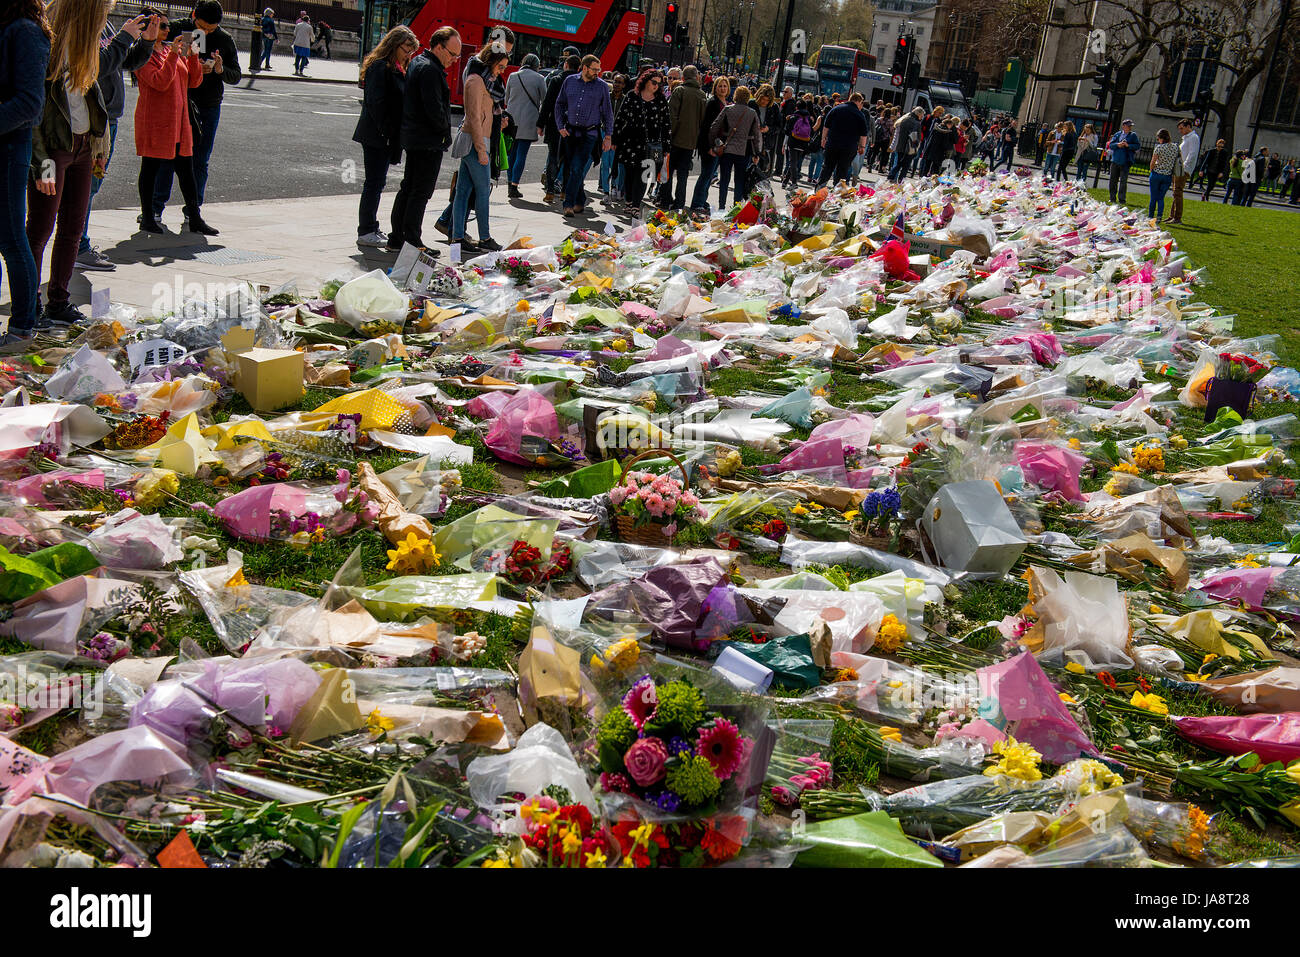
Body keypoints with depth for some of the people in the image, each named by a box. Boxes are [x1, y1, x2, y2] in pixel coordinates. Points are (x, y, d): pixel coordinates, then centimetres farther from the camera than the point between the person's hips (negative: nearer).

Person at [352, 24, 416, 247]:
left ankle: (370, 228, 20)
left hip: (385, 136, 9)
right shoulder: (380, 67, -13)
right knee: (374, 182, -6)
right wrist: (386, 132, -21)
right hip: (377, 136, -9)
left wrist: (395, 137, 13)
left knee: (376, 182, 13)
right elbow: (375, 103, -19)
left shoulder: (395, 68, 17)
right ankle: (366, 232, -1)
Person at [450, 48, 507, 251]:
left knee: (463, 189, 7)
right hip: (475, 141, -10)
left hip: (470, 141, 10)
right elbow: (474, 118, -17)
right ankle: (485, 238, 5)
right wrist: (481, 150, -19)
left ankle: (458, 237, 9)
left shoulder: (482, 80, 18)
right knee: (483, 190, -2)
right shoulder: (476, 81, -12)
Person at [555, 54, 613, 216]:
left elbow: (607, 112, 7)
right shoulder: (570, 81, 6)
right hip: (570, 132, 3)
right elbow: (559, 104, 13)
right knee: (570, 169, 7)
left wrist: (608, 135, 4)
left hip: (589, 134, -3)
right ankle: (580, 201, 22)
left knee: (577, 168, -14)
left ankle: (569, 204, -13)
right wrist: (561, 126, 3)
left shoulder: (601, 85, 1)